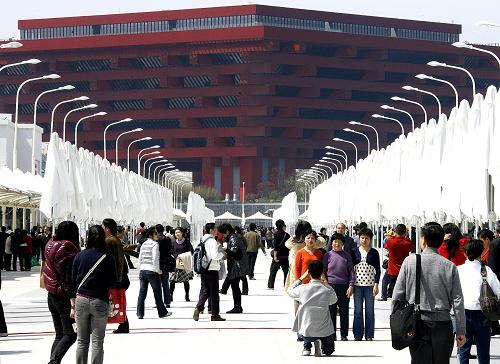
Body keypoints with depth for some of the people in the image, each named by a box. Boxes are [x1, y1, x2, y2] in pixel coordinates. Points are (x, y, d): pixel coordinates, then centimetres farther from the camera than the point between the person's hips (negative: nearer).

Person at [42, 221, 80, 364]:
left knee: (59, 334, 15)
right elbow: (70, 278, -21)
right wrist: (73, 299, -23)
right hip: (64, 297, -8)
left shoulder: (50, 246, 7)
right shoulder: (70, 253, -17)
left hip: (51, 295, 8)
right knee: (70, 334, -4)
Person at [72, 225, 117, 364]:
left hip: (81, 300, 2)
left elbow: (74, 280, 3)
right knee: (97, 342, 3)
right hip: (100, 301, -2)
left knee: (82, 341, 10)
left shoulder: (80, 255, -2)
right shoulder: (108, 258, -8)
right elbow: (113, 282, -2)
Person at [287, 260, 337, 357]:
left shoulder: (303, 288, -11)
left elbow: (290, 291, 12)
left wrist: (302, 278, 17)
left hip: (306, 332, 1)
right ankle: (321, 344, -4)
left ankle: (307, 346, 16)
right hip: (325, 332, -1)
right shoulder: (328, 290, -9)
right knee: (329, 350, 29)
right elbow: (333, 301, 14)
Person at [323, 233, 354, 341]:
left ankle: (344, 335, 11)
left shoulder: (347, 256, 5)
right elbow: (323, 272, 7)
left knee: (344, 312, 3)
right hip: (331, 286, 0)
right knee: (331, 312, 2)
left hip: (344, 287, 0)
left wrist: (351, 285, -3)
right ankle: (332, 335, 9)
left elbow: (351, 271, 5)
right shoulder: (328, 255, 5)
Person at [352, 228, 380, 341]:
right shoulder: (355, 252, 6)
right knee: (358, 310, 2)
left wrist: (376, 284, -5)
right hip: (357, 284, 1)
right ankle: (358, 334, 9)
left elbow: (378, 270, 3)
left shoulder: (374, 253, 3)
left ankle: (369, 335, 7)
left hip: (370, 284, -1)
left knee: (370, 310, 1)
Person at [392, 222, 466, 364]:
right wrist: (461, 331, 4)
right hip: (442, 325, 1)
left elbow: (397, 295, -1)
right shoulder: (449, 266, -2)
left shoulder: (410, 261, -3)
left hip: (417, 325, 0)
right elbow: (458, 301, -2)